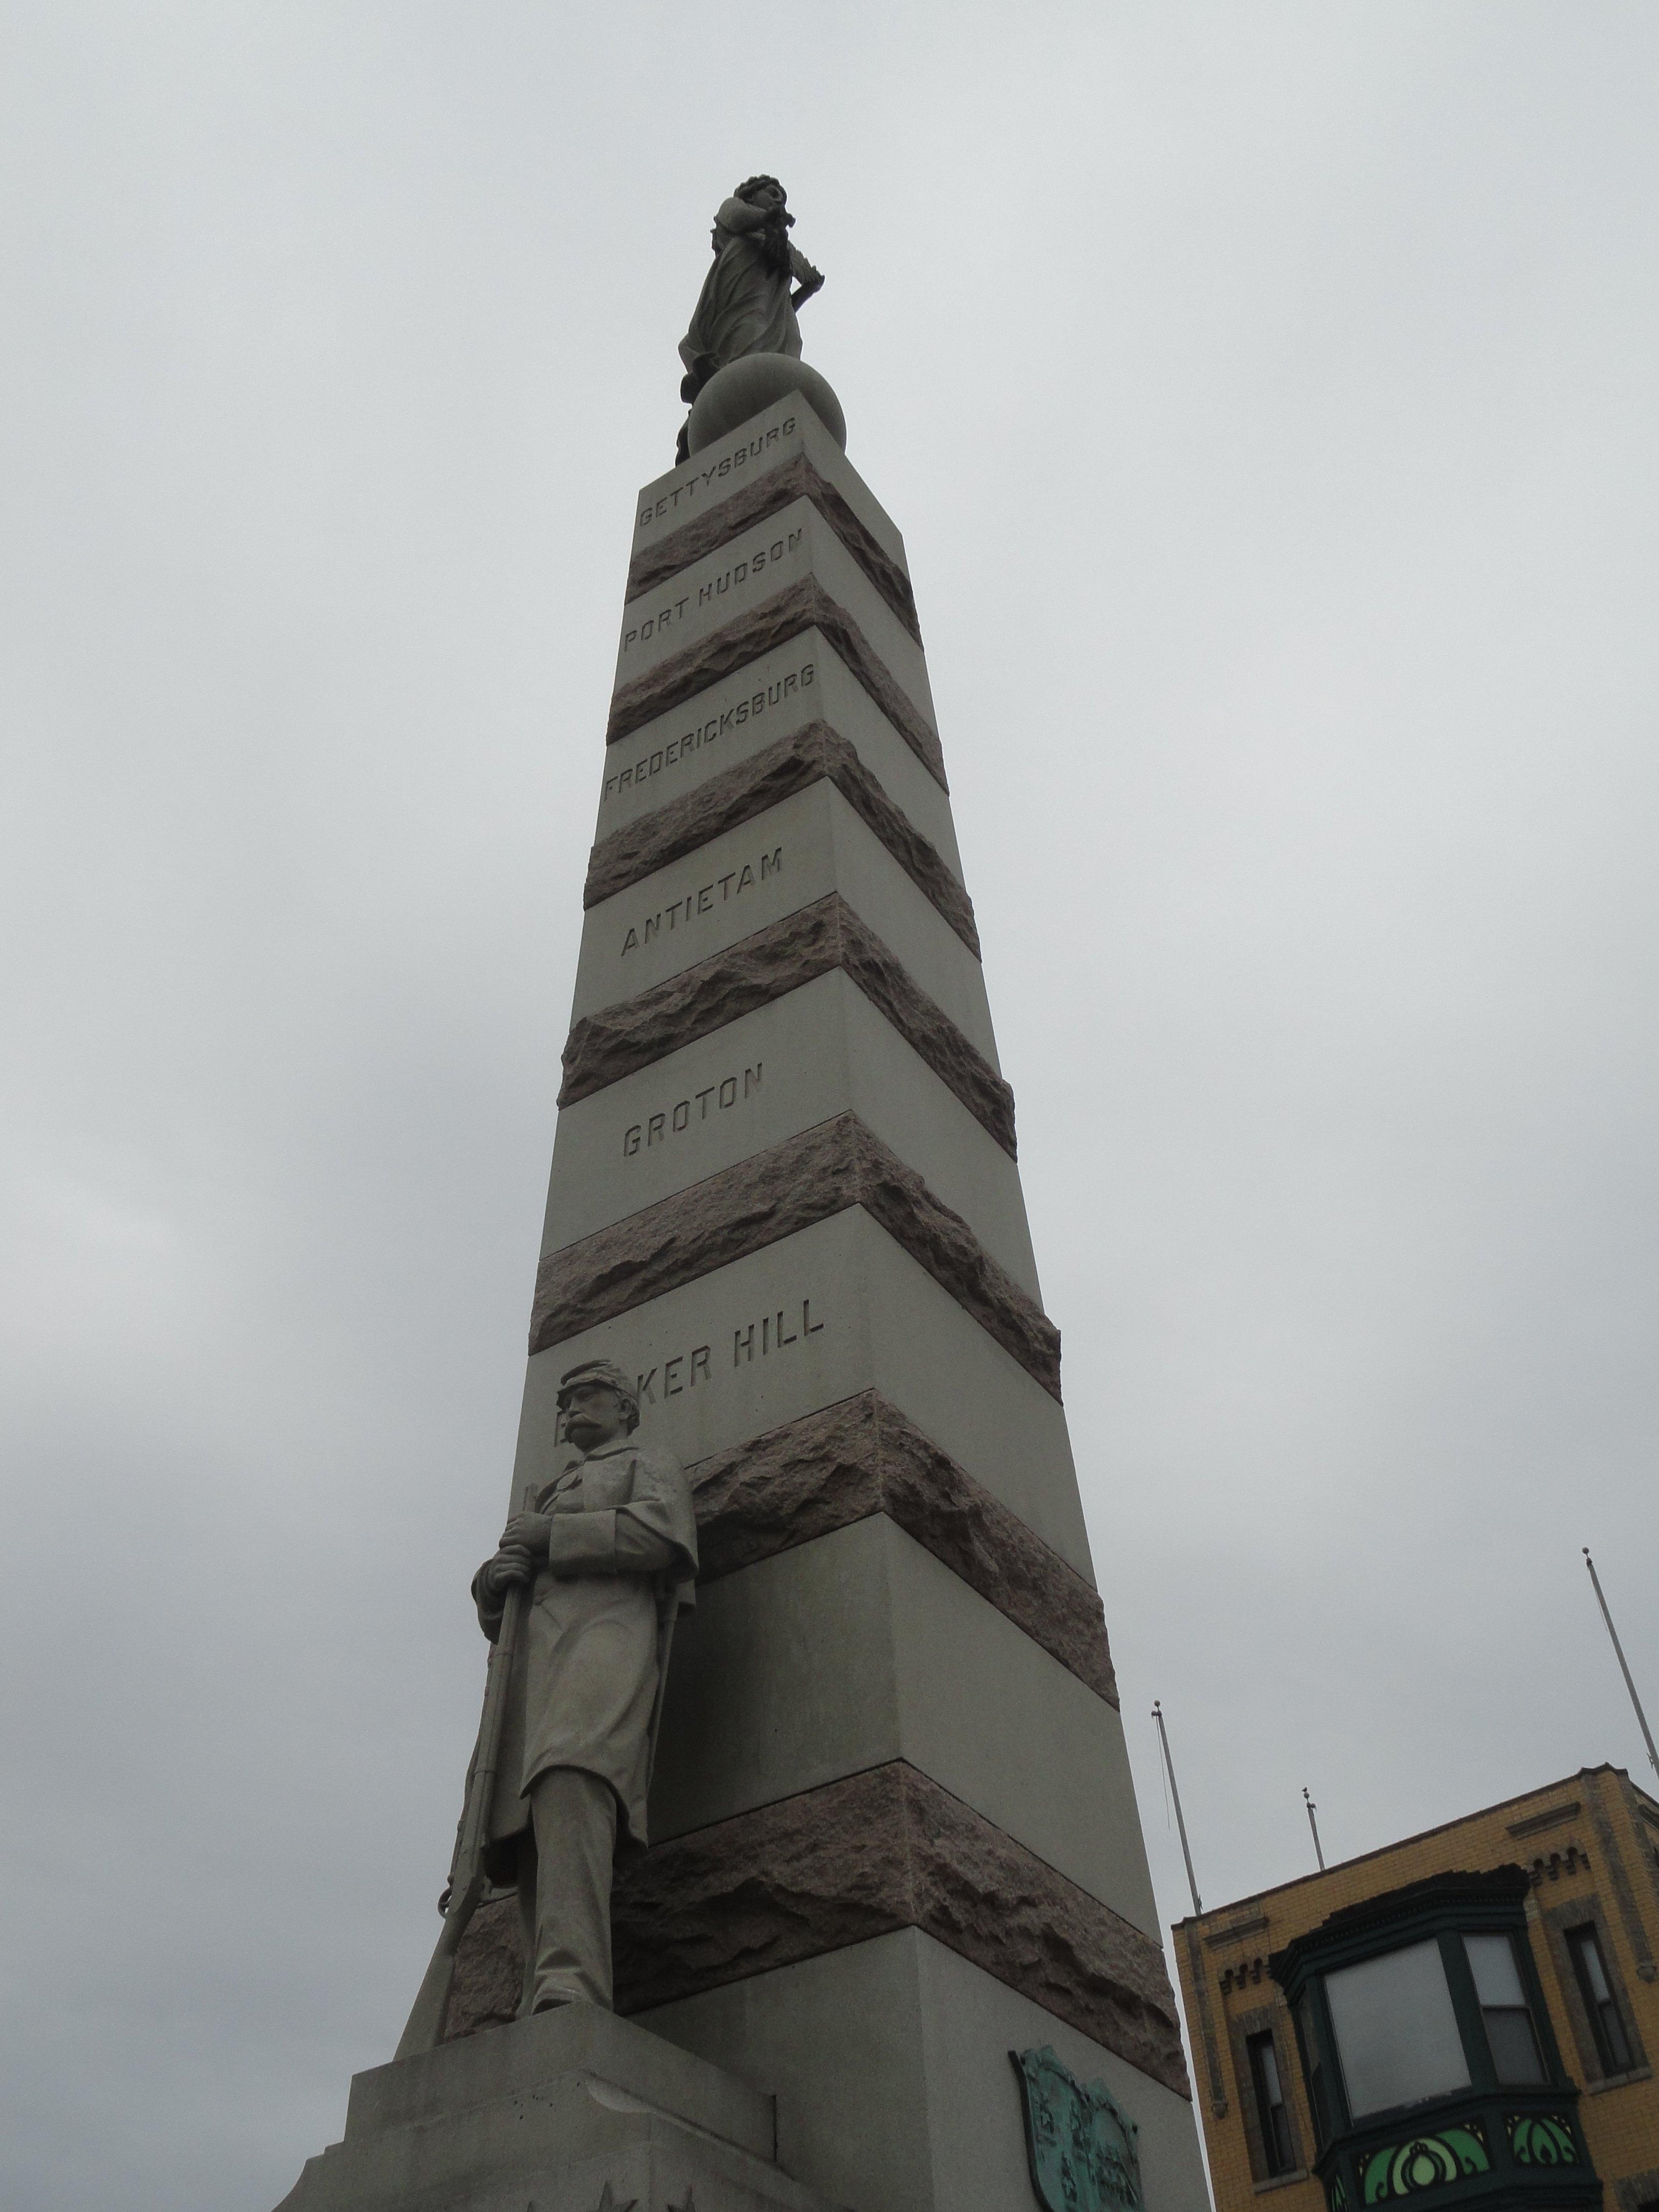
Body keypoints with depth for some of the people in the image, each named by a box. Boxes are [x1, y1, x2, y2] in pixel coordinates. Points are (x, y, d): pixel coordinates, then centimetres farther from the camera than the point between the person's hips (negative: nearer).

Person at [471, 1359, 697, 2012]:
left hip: (605, 1635, -7)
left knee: (571, 1787, -33)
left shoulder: (652, 1466, 23)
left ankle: (571, 1988, -48)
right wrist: (495, 1577, 8)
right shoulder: (554, 1496, 41)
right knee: (535, 1847, -11)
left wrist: (548, 1536, 1)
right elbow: (495, 1616, 33)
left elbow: (660, 1536, -2)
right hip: (533, 1668, 7)